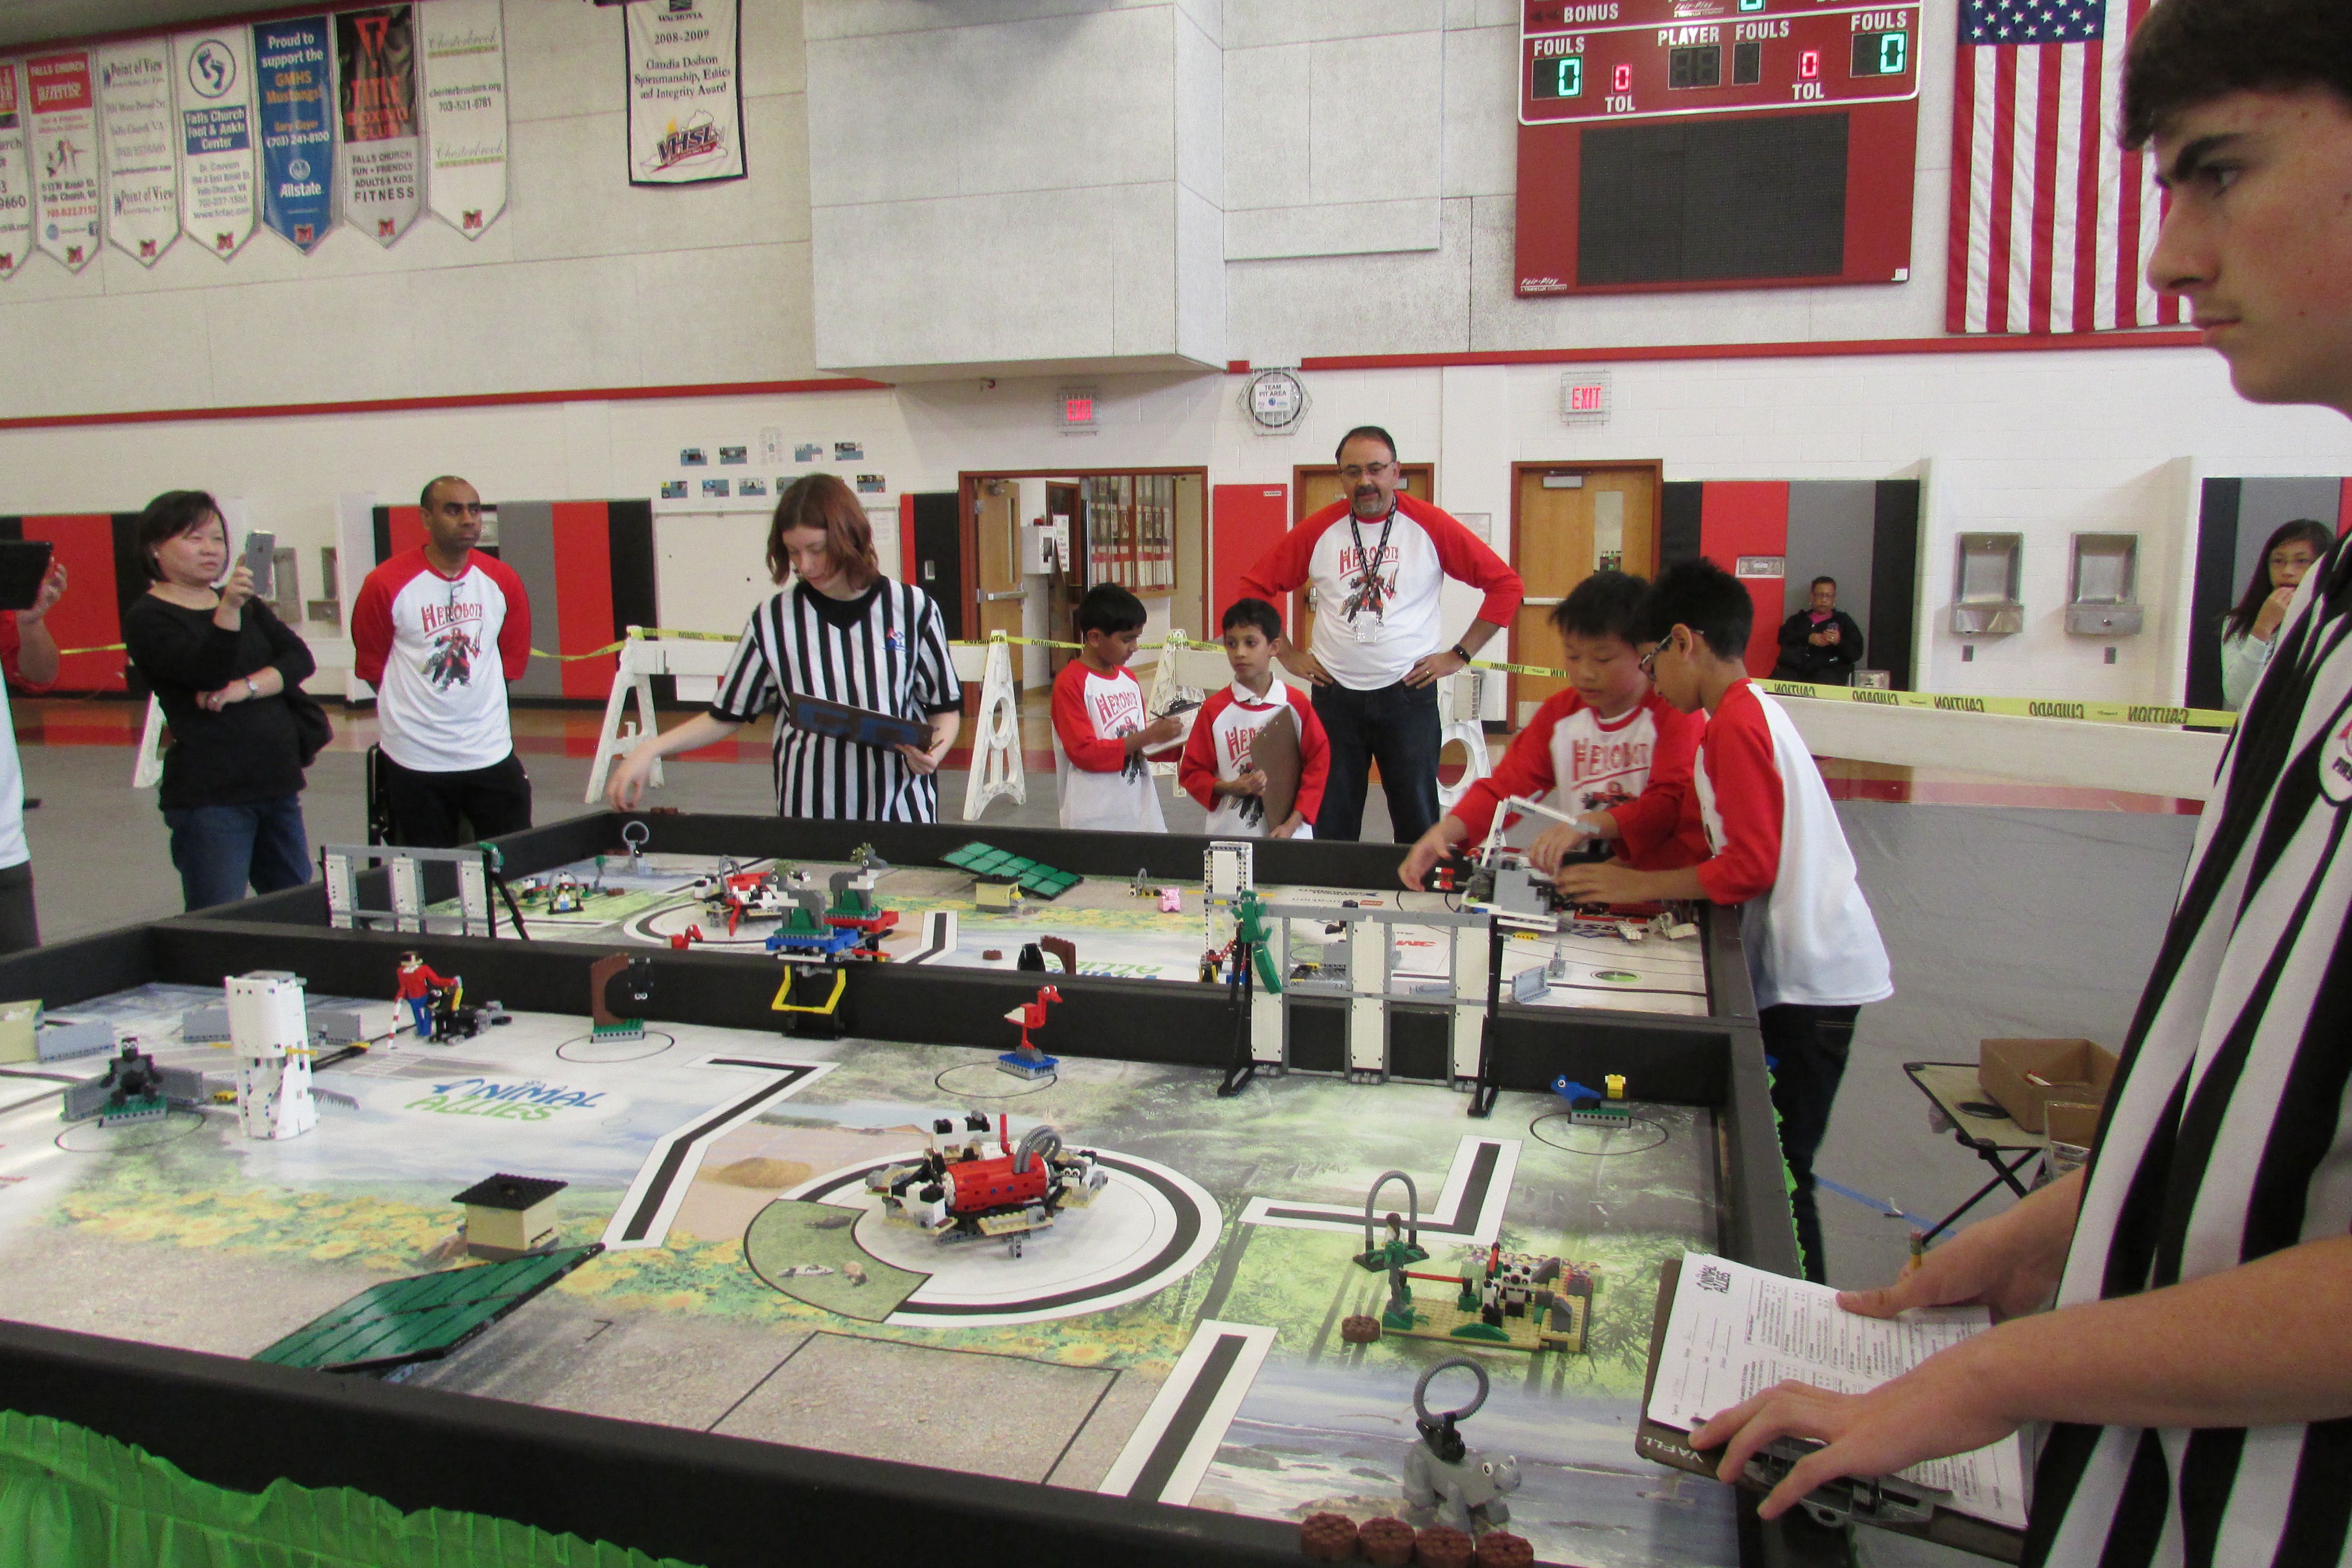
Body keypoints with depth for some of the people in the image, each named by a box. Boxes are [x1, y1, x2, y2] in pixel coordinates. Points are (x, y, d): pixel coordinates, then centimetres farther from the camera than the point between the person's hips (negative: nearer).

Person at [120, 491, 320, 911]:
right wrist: (228, 610, -34)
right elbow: (208, 672, -19)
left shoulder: (246, 604, 17)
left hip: (278, 785, 6)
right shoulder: (147, 617, -3)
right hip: (210, 794, -6)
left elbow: (299, 658, 3)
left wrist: (245, 688, -14)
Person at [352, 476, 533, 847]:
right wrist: (413, 707, 8)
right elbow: (370, 667, 2)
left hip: (491, 756, 2)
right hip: (414, 759, -2)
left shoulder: (502, 580, 1)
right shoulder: (386, 584, -9)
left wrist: (476, 700, 8)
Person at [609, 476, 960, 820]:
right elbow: (727, 716, 7)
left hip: (901, 809, 0)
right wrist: (651, 749, -5)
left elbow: (946, 706, 8)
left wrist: (934, 751, -13)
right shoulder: (774, 619, 1)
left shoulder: (912, 609, -1)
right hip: (806, 810, 1)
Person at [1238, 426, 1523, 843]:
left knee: (1418, 822, 4)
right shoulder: (1318, 530, 1)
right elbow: (1255, 586, 8)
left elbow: (1506, 583, -1)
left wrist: (1459, 654, -3)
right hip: (1336, 695, 2)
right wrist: (1288, 654, 3)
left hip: (1408, 694, -1)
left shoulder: (1431, 526, -4)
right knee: (1331, 824, 7)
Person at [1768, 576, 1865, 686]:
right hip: (1794, 668, 1)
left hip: (1828, 669, -1)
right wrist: (1808, 639, -11)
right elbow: (1783, 638, 6)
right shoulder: (1799, 619, 25)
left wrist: (1839, 642, -11)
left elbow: (1856, 653, 10)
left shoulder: (1844, 621, 21)